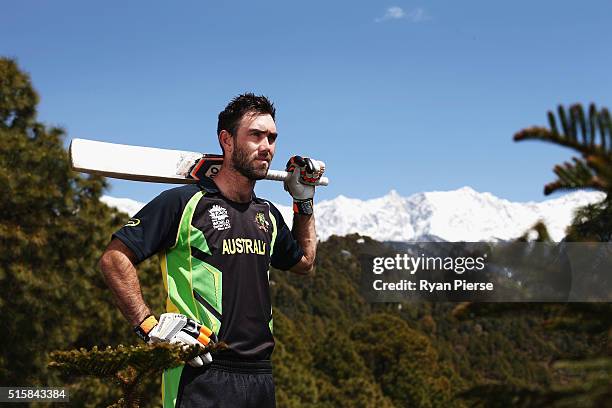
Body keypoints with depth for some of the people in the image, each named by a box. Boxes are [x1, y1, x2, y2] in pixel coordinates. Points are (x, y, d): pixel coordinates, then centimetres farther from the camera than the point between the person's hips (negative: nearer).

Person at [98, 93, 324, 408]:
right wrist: (150, 326, -16)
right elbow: (114, 258, -9)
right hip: (201, 374, -7)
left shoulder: (268, 215, 14)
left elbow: (304, 262, 32)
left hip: (260, 377, 7)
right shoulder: (183, 203, -7)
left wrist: (304, 200, 23)